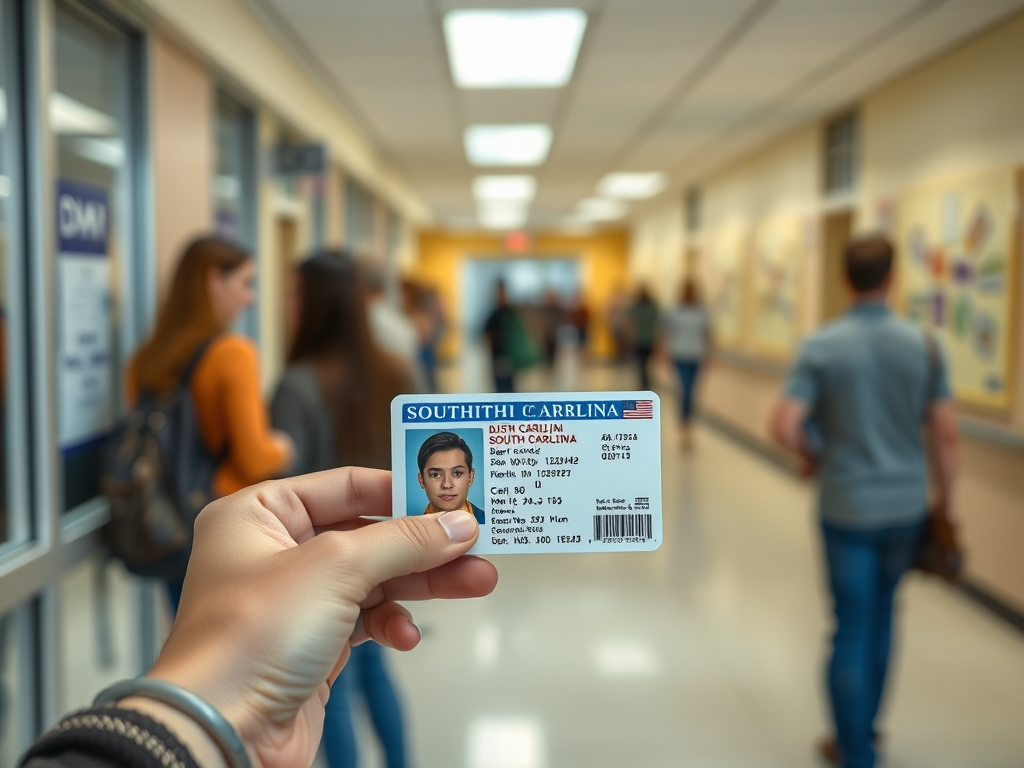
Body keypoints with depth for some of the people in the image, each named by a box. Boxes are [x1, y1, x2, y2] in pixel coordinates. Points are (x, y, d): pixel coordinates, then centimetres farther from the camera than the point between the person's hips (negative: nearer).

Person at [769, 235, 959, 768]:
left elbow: (784, 426, -19)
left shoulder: (822, 346, -11)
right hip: (906, 505, 3)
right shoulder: (922, 346, -5)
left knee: (854, 626, 7)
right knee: (881, 612, 21)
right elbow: (945, 432, -3)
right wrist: (946, 499, 9)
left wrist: (811, 455, 2)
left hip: (847, 506, -3)